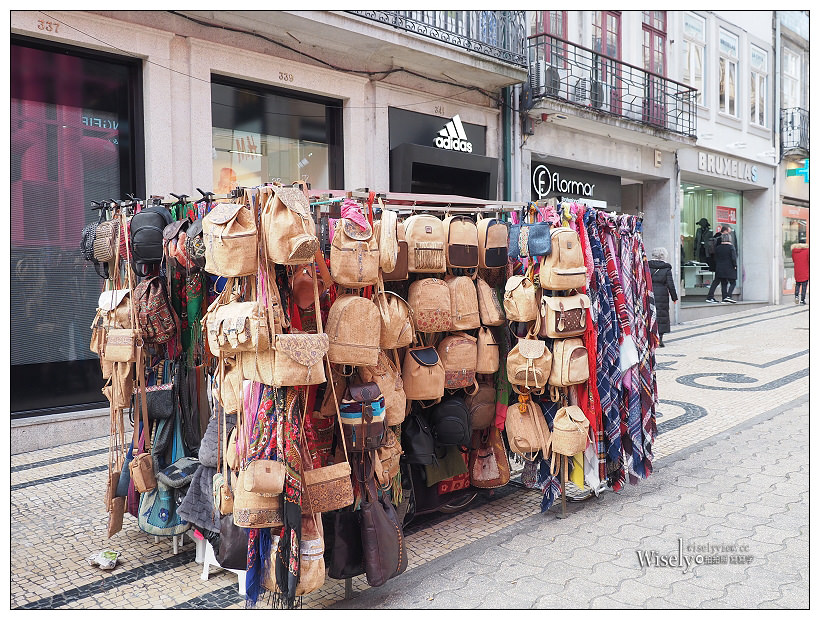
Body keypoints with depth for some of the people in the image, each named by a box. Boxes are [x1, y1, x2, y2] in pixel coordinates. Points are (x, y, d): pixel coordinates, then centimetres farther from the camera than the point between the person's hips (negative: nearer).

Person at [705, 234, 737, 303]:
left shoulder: (717, 248, 6)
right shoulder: (731, 247, -8)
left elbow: (715, 259, 10)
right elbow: (733, 258, -13)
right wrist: (735, 265, -2)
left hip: (720, 269, 5)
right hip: (729, 268, -5)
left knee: (723, 284, 8)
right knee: (732, 283, 1)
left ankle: (724, 298, 5)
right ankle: (728, 296, -14)